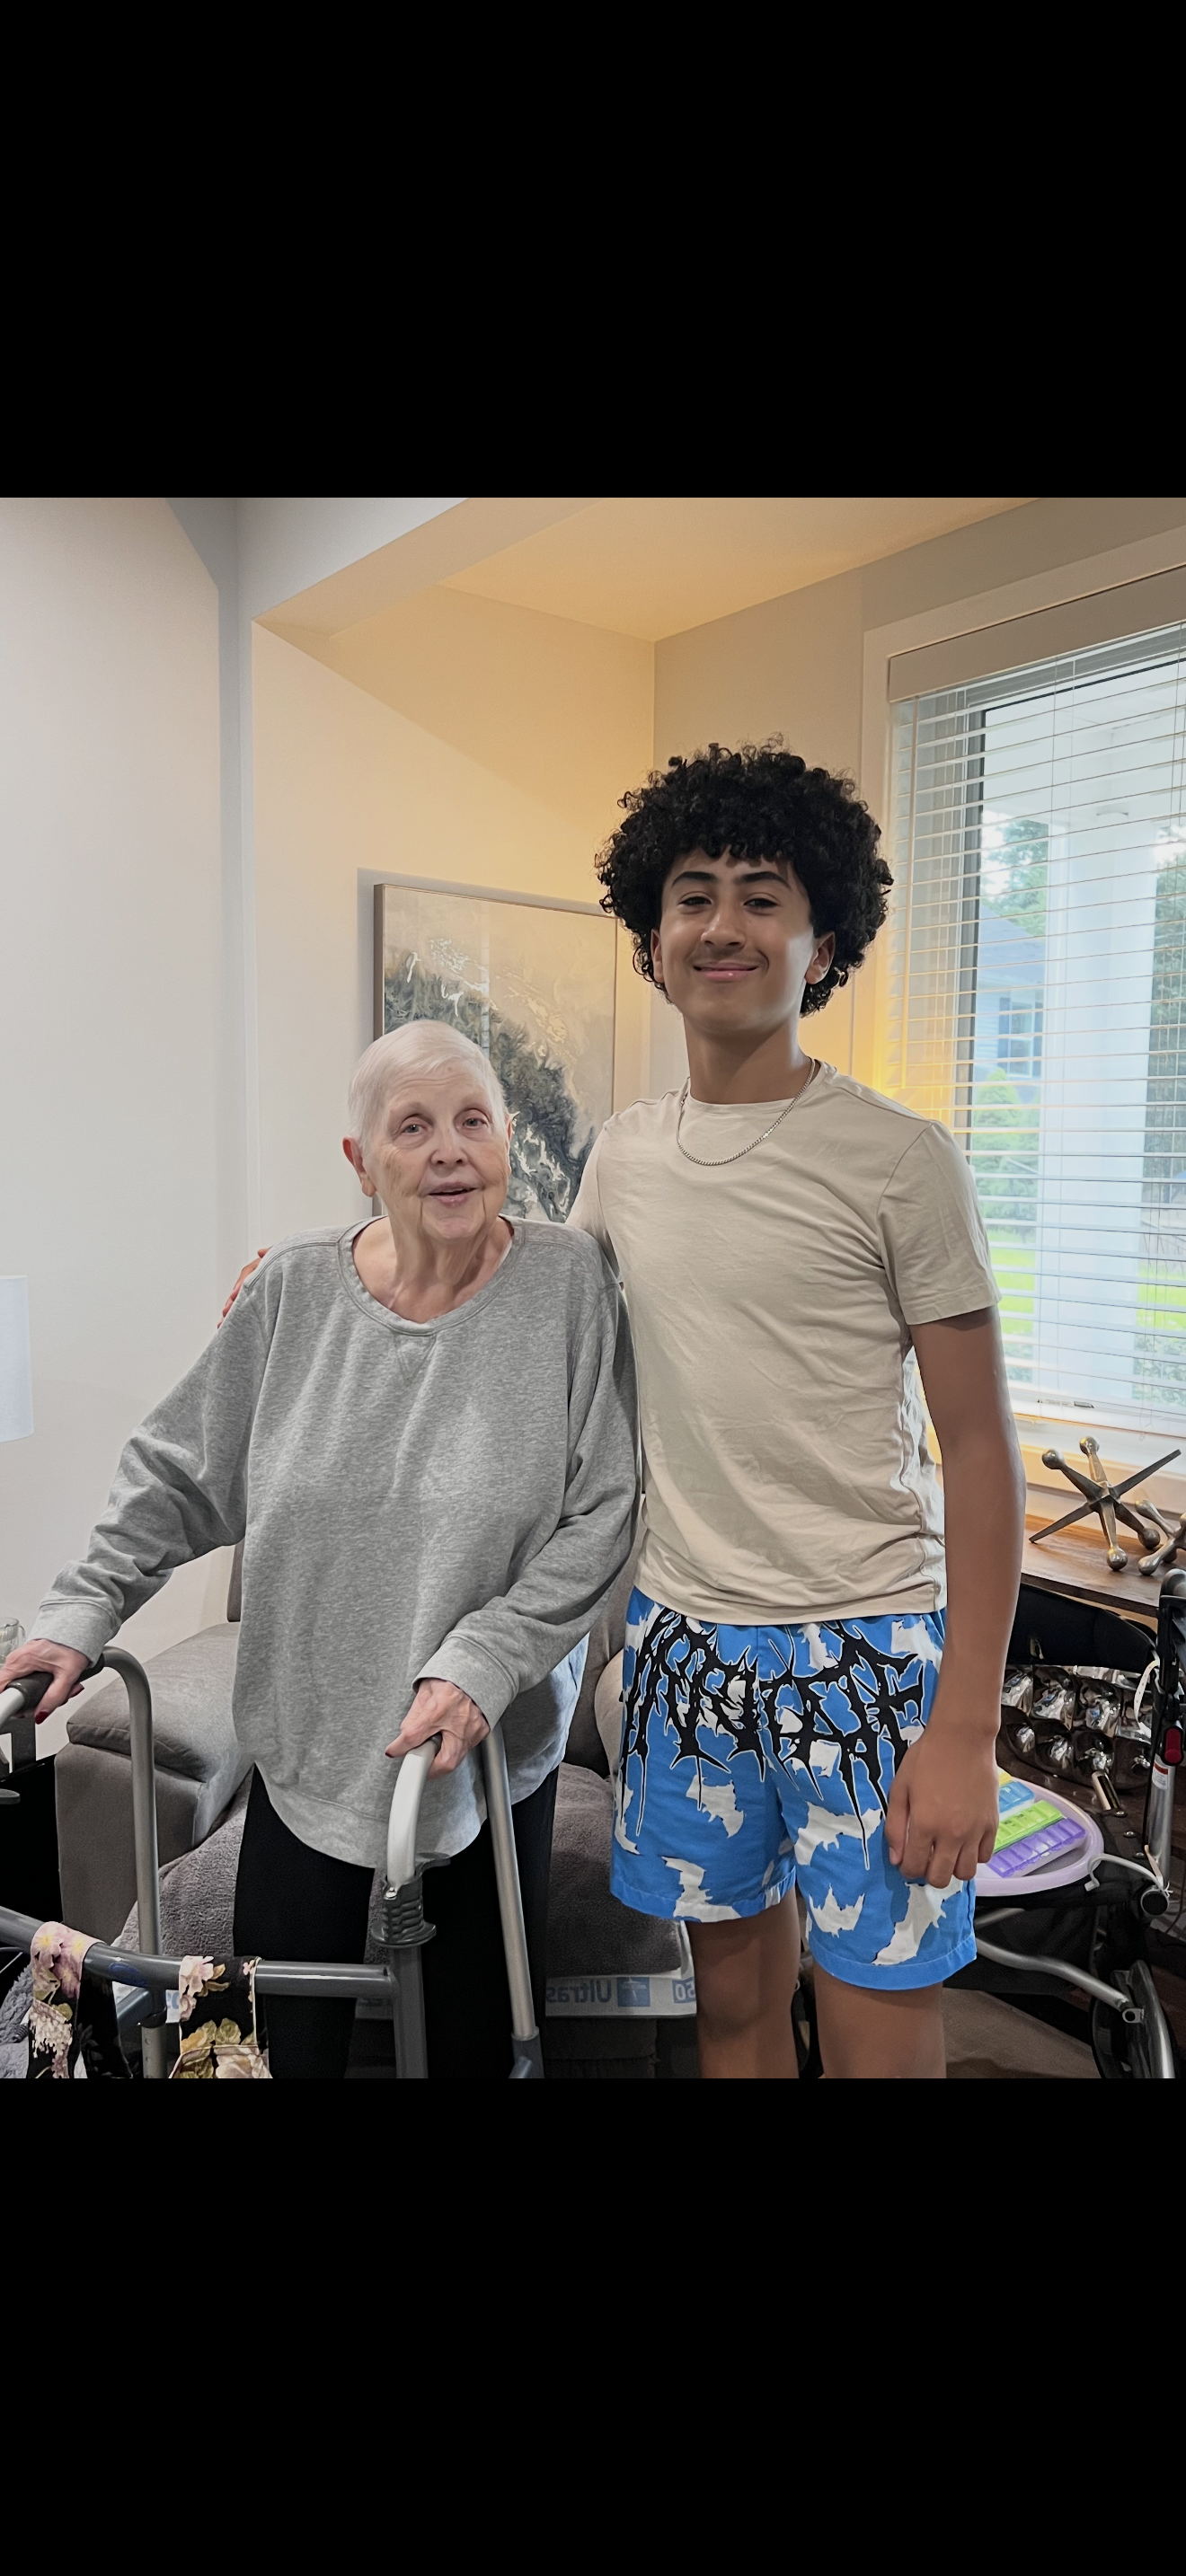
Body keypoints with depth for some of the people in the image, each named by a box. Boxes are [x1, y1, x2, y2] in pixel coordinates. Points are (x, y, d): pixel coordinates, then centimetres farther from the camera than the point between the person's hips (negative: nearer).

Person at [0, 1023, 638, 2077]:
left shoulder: (570, 1281, -12)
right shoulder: (294, 1289, -4)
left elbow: (602, 1516, -13)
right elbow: (178, 1473, 5)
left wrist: (479, 1666, -20)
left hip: (496, 1746, -1)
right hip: (306, 1743, 2)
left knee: (478, 2037, 14)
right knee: (278, 2041, 12)